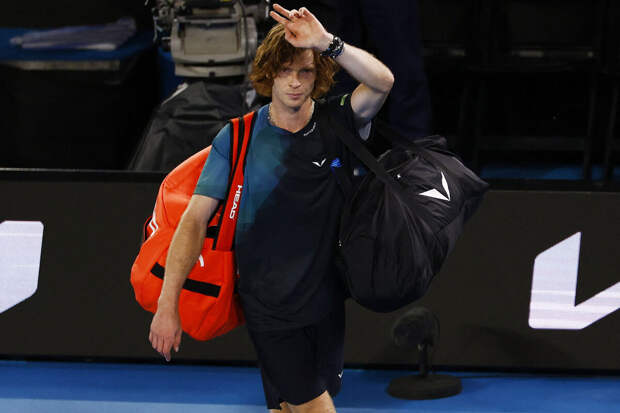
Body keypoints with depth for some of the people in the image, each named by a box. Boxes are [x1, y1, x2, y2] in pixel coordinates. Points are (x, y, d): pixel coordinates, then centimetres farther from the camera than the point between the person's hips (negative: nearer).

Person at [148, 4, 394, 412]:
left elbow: (382, 82, -23)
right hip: (269, 308, -3)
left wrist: (327, 42, -38)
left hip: (327, 301, 3)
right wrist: (167, 305, -15)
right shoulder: (236, 139, -8)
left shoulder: (337, 122, -3)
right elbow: (195, 219, -9)